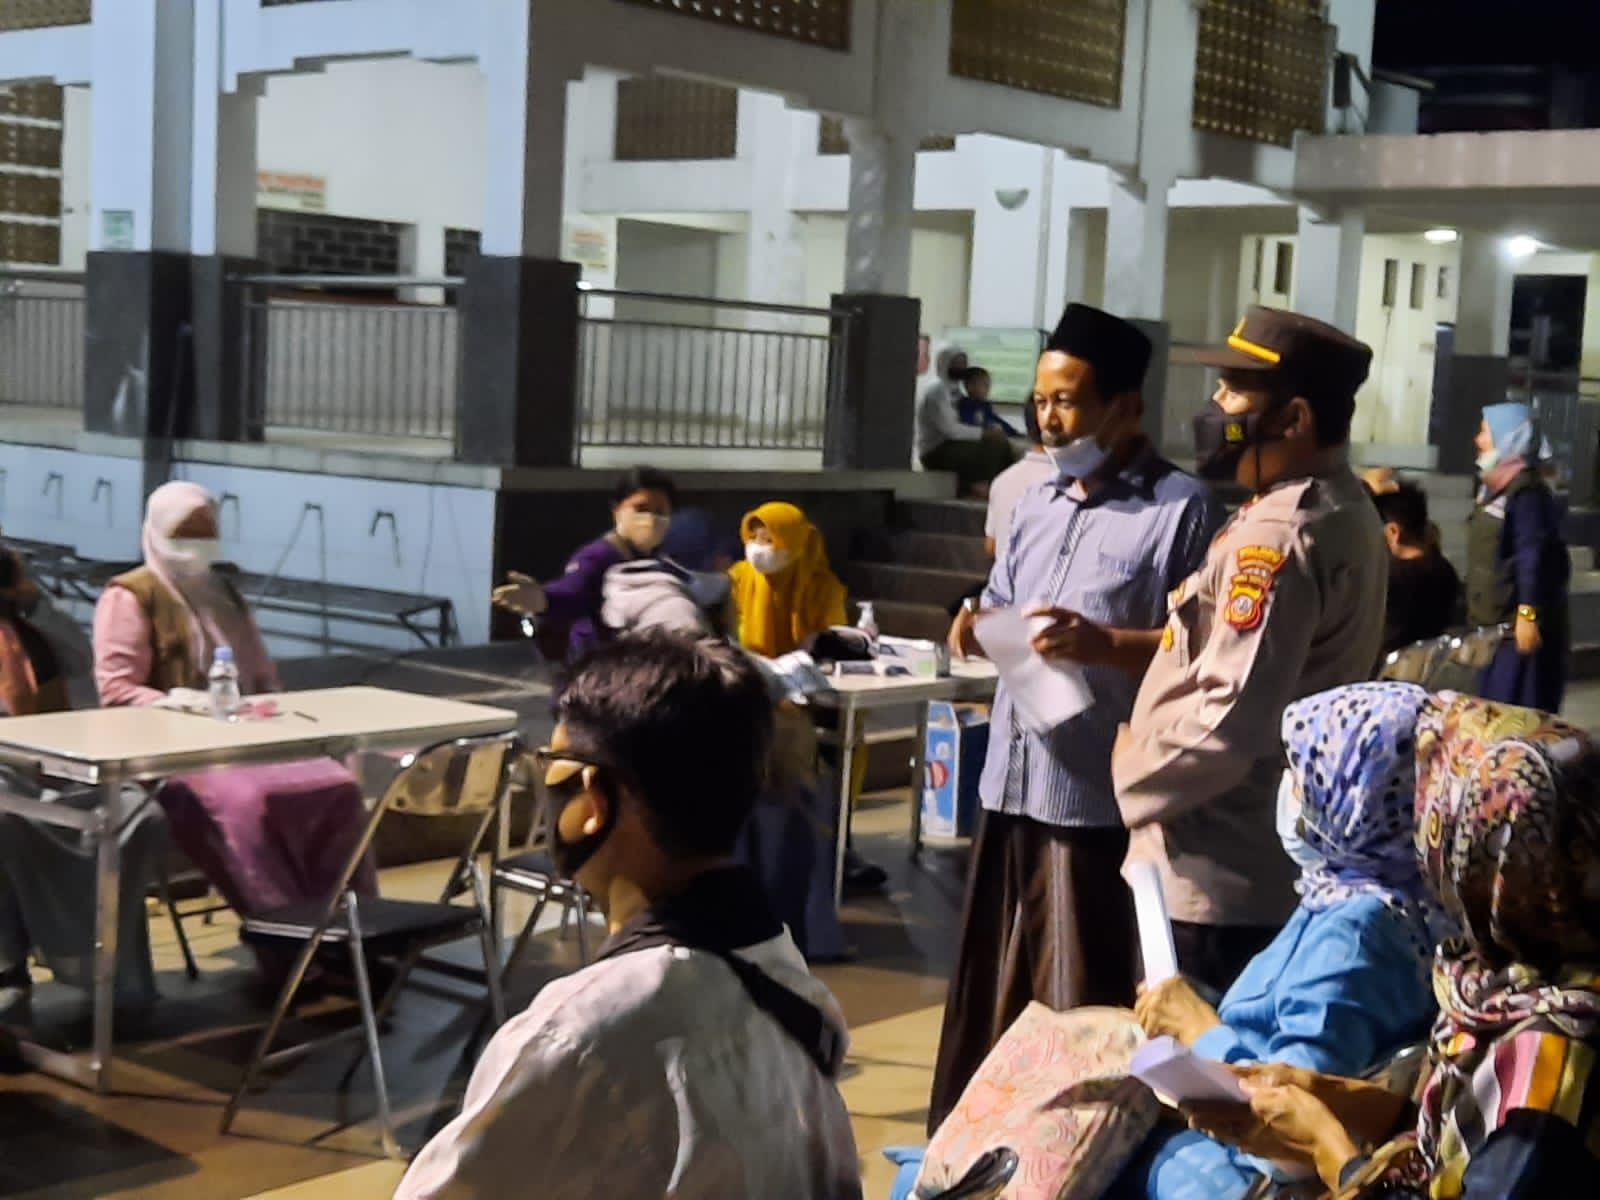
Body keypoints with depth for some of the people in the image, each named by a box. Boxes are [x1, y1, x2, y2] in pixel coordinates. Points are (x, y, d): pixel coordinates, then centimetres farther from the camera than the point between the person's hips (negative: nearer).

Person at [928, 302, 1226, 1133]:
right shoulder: (1036, 504, 17)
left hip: (1101, 791, -7)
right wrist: (977, 631, -1)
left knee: (1081, 1002, 3)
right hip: (1013, 777, 7)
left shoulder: (1181, 507, -7)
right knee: (992, 989, 16)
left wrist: (1102, 644, -24)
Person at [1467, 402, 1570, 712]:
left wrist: (1528, 614, -25)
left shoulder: (1527, 491, -15)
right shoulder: (1495, 485, 13)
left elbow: (1534, 557, -21)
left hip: (1517, 624, -10)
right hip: (1495, 621, 10)